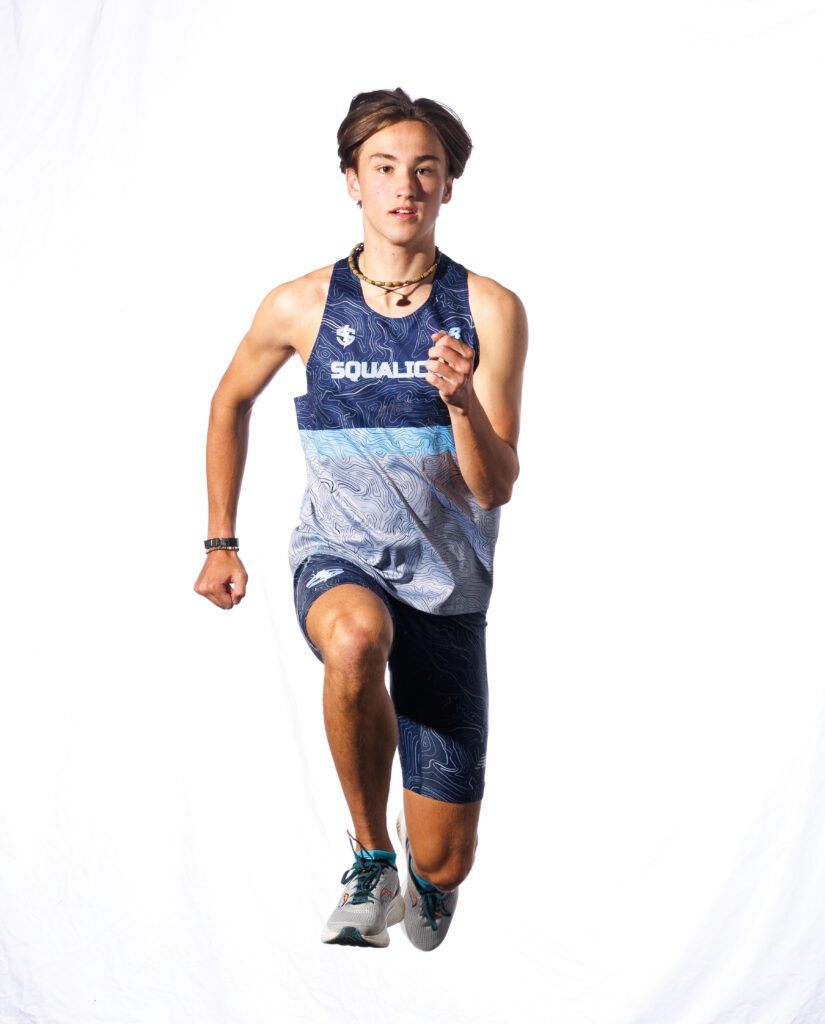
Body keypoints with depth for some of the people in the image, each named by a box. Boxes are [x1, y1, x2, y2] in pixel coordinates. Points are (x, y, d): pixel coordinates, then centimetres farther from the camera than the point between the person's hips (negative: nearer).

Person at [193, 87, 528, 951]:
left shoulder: (489, 311, -8)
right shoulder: (300, 307, -4)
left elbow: (495, 487, -12)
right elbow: (231, 402, 16)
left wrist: (461, 400, -32)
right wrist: (220, 541, 16)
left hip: (446, 587, 0)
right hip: (337, 560, 0)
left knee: (443, 863, 1)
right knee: (355, 638, -40)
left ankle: (420, 872, 43)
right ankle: (370, 855, -14)